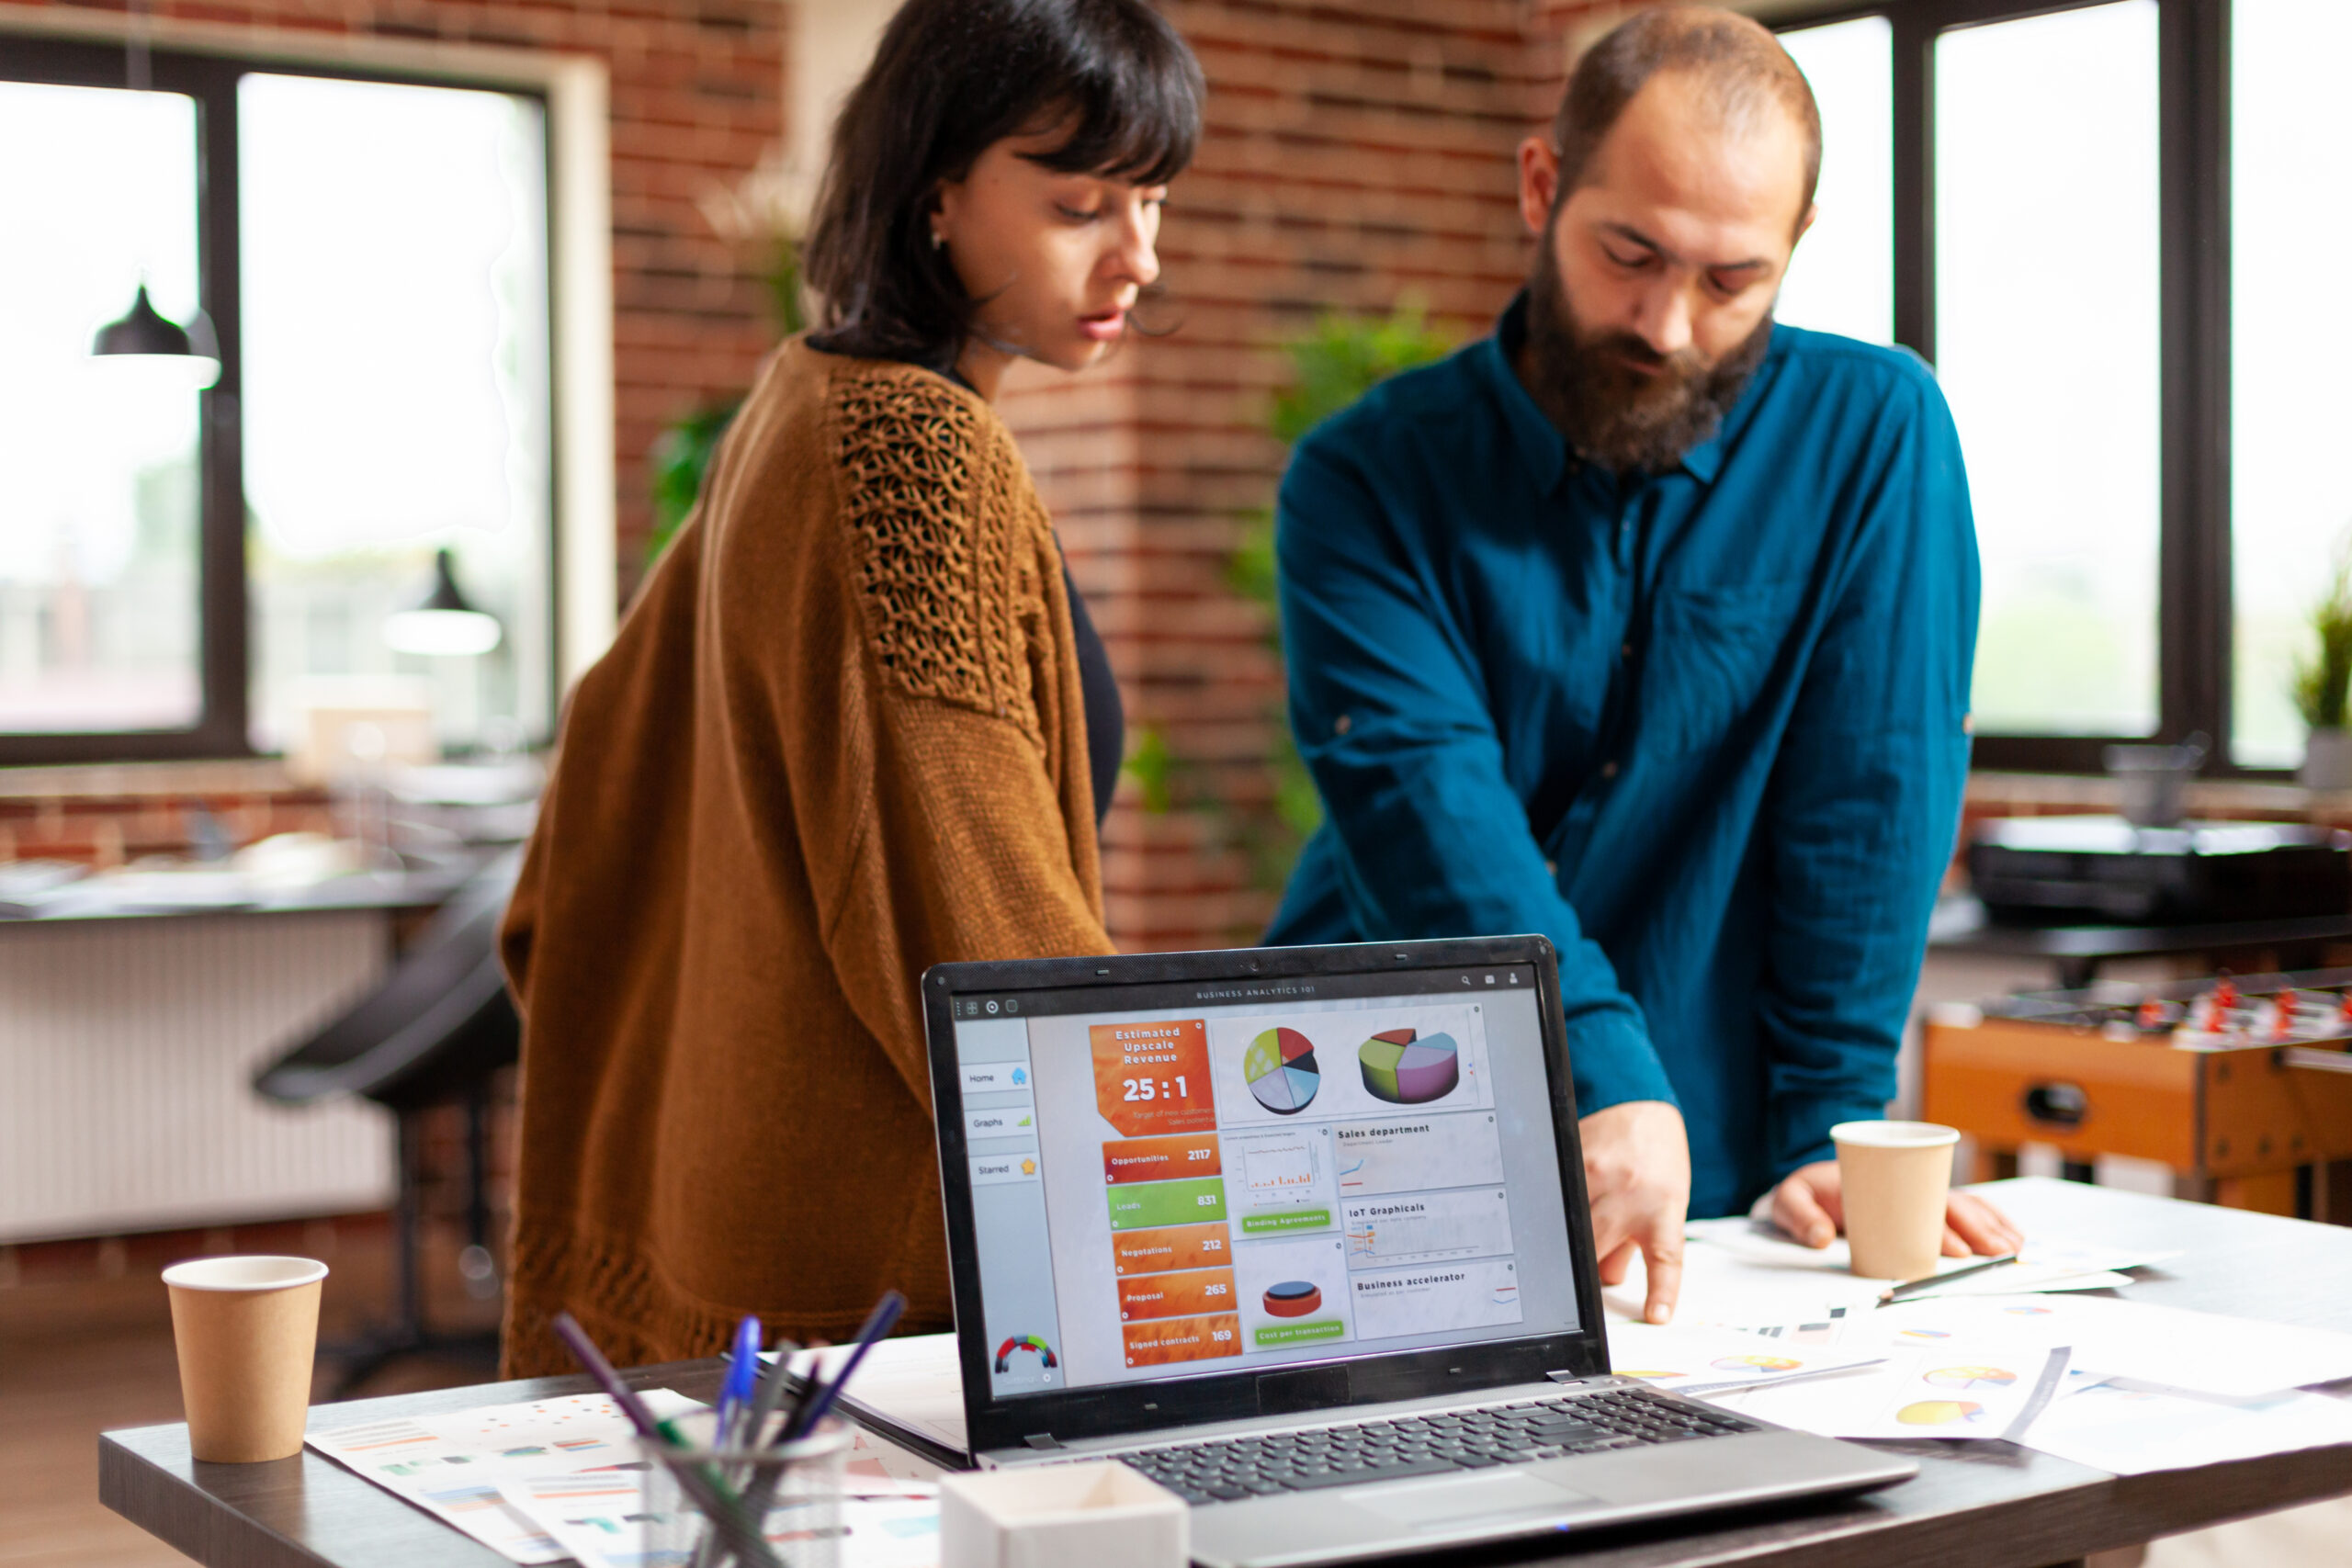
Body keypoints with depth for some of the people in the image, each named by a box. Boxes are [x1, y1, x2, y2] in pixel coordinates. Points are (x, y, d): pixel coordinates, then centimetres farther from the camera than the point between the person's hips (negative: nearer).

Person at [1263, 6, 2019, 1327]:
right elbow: (1425, 794, -16)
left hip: (1700, 1179, 0)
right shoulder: (1367, 478, -3)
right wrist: (1603, 1076, -29)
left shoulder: (1874, 433, 0)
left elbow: (1875, 789, -4)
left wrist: (1832, 1131, -9)